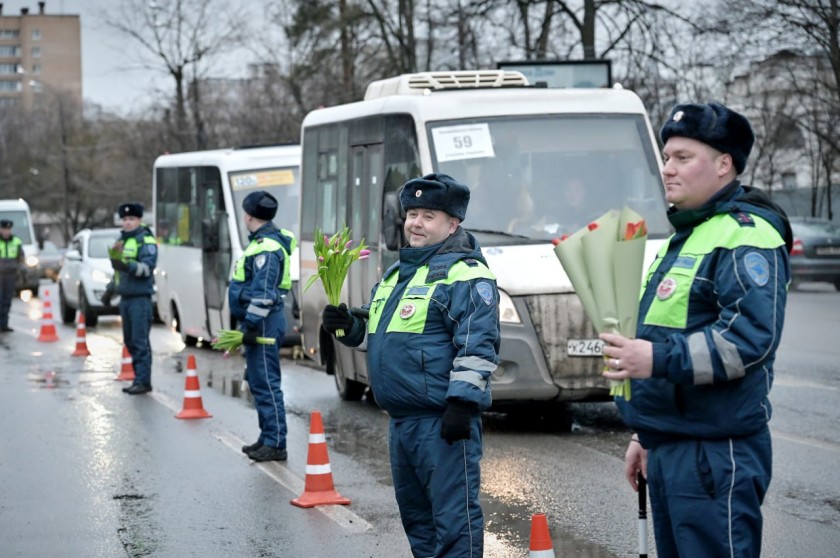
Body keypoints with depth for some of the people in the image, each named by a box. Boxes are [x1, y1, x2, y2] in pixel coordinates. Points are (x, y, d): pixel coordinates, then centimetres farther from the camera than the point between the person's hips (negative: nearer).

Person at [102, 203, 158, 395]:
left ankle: (143, 381, -10)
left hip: (140, 298, -8)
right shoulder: (122, 240, 18)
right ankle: (140, 378, 17)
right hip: (125, 297, 8)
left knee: (140, 341, -10)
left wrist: (128, 265, -32)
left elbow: (147, 268, -18)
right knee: (129, 341, 10)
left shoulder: (146, 241, -7)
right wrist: (110, 289, 29)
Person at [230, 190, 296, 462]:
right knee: (258, 380, 17)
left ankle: (275, 444, -6)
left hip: (263, 323, -11)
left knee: (265, 382, -8)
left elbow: (263, 293, -22)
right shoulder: (264, 241, 14)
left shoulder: (267, 248, -18)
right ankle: (268, 437, 24)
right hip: (259, 321, 11)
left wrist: (251, 325, -21)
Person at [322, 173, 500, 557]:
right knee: (415, 513, 18)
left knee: (452, 518, -9)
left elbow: (477, 346, -17)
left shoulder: (465, 274, -9)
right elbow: (374, 331, 30)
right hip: (402, 419, 10)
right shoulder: (396, 273, 19)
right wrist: (347, 325, 9)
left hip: (442, 420, -10)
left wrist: (461, 402, -22)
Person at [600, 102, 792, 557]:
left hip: (716, 452, -10)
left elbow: (750, 337, -25)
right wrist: (645, 436, 28)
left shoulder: (746, 235, -12)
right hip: (670, 447, 10)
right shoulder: (685, 235, 21)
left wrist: (659, 358, -32)